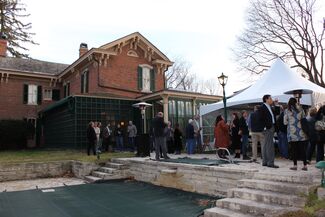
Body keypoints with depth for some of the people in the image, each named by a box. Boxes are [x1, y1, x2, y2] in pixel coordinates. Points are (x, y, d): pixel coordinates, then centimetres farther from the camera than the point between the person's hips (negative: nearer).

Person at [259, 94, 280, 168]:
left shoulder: (270, 107, 18)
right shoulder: (262, 107, -10)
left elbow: (277, 112, 19)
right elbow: (262, 118, -15)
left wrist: (277, 105, 11)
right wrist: (265, 126, -19)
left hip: (271, 128, 10)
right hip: (267, 128, -10)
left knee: (265, 145, 11)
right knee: (270, 146, -9)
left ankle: (265, 162, 17)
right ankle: (270, 163, -6)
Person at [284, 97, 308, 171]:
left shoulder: (287, 111, -3)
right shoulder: (300, 109, 2)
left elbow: (285, 122, 0)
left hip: (292, 133, -1)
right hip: (301, 132, 2)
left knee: (294, 150, 4)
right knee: (302, 149, 7)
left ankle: (295, 165, 6)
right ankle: (305, 165, 10)